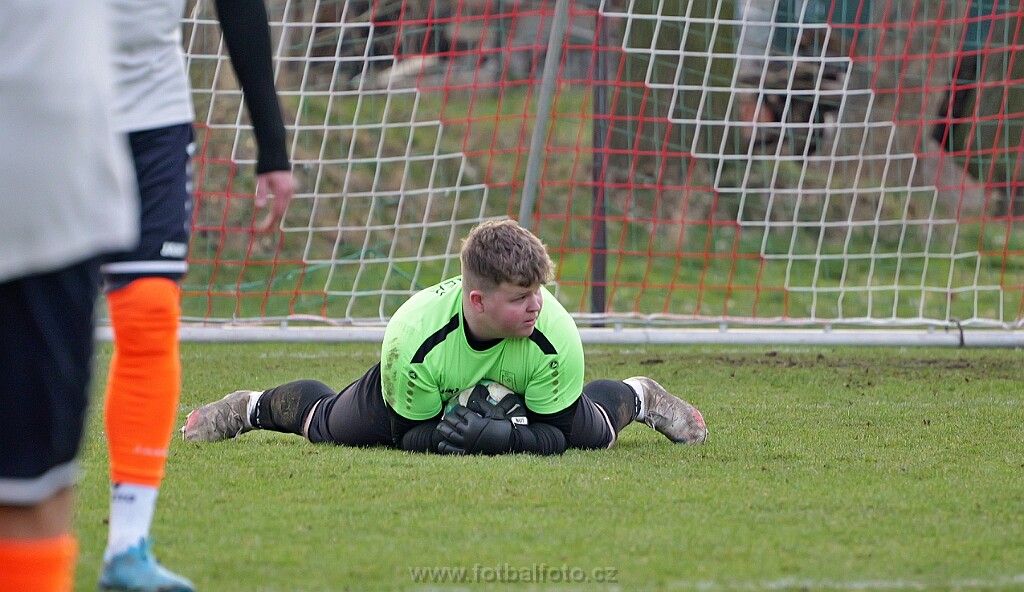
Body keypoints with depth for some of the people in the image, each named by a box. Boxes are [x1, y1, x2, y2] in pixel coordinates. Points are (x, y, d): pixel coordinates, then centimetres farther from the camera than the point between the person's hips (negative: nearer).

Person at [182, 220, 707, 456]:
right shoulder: (411, 337, -45)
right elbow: (408, 432, -29)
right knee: (329, 424, 14)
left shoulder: (556, 336, -43)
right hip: (426, 403, -1)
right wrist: (438, 436, -51)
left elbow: (561, 435, -32)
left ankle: (638, 398, 53)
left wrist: (504, 435, -51)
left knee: (591, 429, 15)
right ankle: (256, 407, 48)